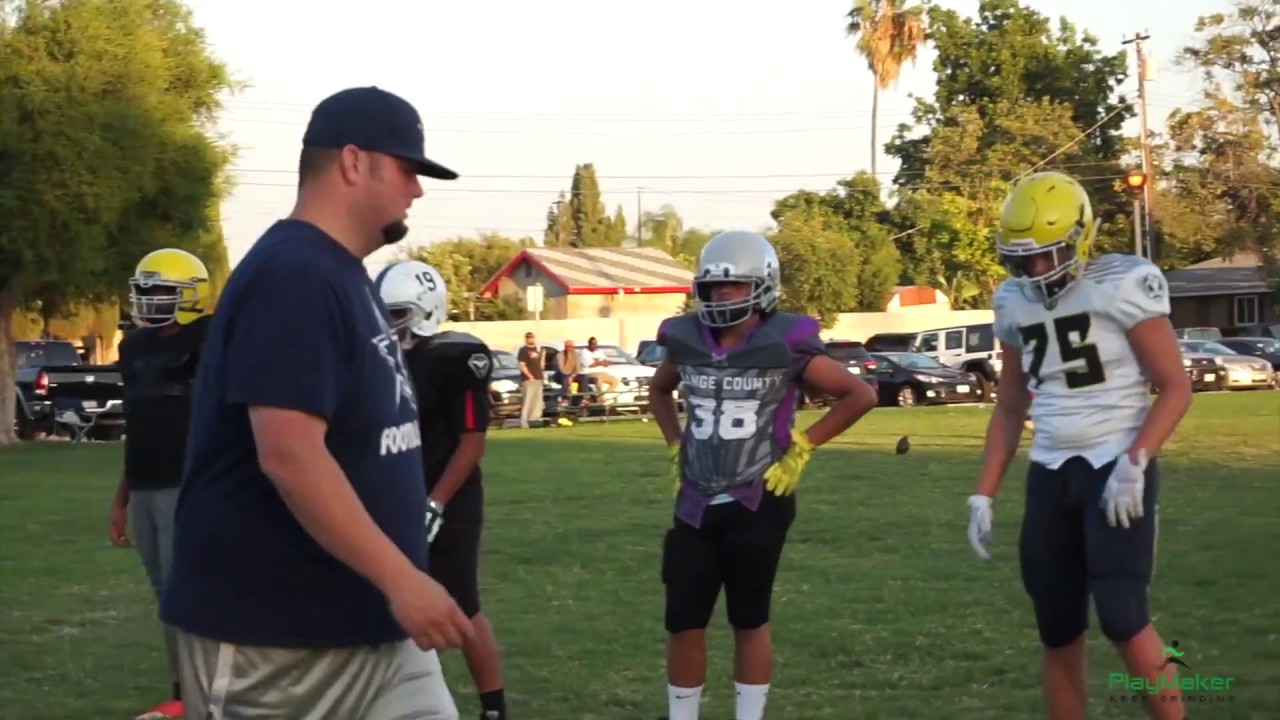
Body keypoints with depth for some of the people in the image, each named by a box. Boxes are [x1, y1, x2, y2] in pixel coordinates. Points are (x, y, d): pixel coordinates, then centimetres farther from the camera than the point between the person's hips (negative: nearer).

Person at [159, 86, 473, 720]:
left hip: (367, 621, 10)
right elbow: (289, 457, -28)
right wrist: (401, 579, -27)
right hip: (277, 635, -10)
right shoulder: (293, 277, -19)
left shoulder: (341, 274, 13)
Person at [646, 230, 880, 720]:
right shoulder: (687, 341, 1)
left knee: (750, 621, 7)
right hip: (698, 502, 4)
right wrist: (676, 447, 10)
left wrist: (800, 448, -8)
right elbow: (659, 392, 24)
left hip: (757, 503, -4)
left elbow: (860, 395, -6)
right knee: (684, 623, 5)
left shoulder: (785, 345, -12)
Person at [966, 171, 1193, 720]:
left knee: (1122, 617, -15)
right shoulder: (1014, 303, 8)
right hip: (1049, 475, 6)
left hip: (1116, 467, -6)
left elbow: (1175, 388, -9)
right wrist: (984, 494, 11)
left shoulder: (1122, 285, -11)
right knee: (1057, 632, 7)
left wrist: (1134, 463, -21)